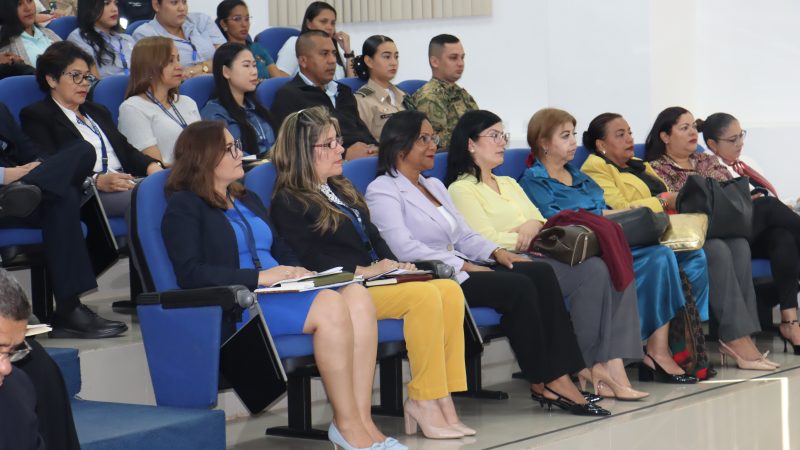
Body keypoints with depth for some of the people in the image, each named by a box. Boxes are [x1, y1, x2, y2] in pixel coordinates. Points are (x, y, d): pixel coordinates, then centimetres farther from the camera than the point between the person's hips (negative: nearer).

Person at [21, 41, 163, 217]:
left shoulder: (98, 112, 34)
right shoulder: (36, 116, 7)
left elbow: (126, 150, 25)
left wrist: (151, 166, 1)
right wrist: (98, 181, -21)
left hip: (127, 184, 7)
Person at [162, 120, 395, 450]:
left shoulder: (247, 200, 28)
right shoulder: (184, 207, 2)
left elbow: (281, 250, 27)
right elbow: (190, 273, -12)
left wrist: (297, 271, 2)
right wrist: (259, 277, -18)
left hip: (280, 292, 8)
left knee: (357, 296, -21)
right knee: (330, 307, -30)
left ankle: (361, 420, -27)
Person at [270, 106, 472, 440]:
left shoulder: (341, 189, 25)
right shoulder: (288, 203, -3)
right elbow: (309, 259, -12)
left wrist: (393, 265, 6)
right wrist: (362, 271, -14)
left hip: (376, 279, 8)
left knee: (450, 291, -15)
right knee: (425, 296, -27)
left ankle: (441, 399, -19)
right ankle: (424, 401, -21)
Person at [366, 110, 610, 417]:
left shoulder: (434, 185, 25)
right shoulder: (382, 191, -3)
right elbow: (405, 248, -16)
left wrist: (495, 252, 1)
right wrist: (463, 266, -20)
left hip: (460, 268, 8)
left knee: (541, 272, -16)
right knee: (519, 286, -26)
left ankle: (560, 374, -23)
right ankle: (541, 382, -17)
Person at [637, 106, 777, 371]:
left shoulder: (706, 163, 24)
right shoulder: (656, 169, 7)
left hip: (718, 231, 5)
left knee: (739, 245, -29)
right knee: (718, 251, -35)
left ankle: (737, 338, -35)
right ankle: (737, 337, -38)